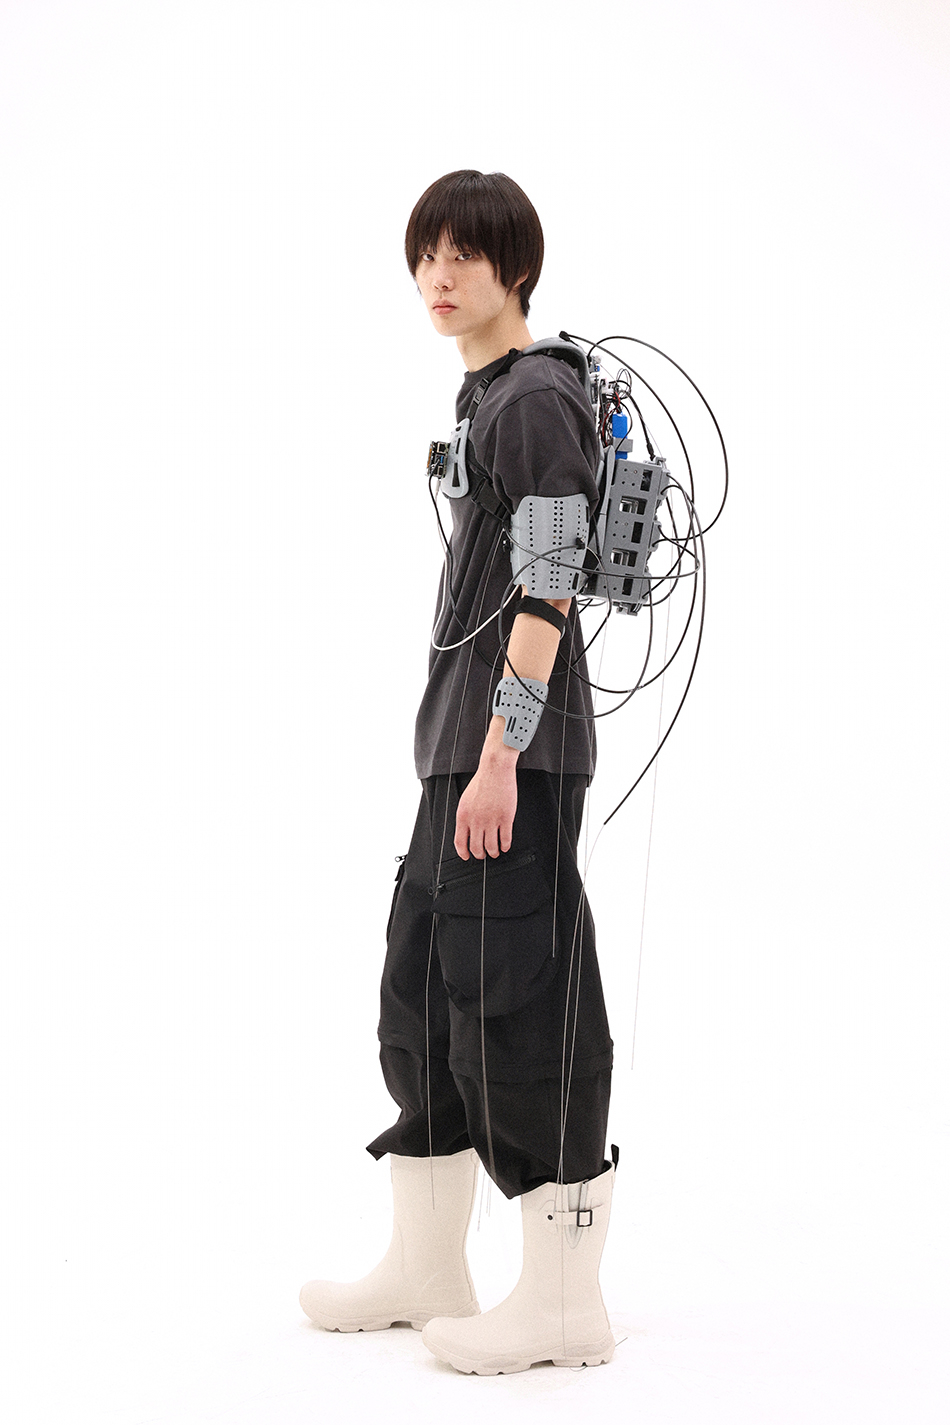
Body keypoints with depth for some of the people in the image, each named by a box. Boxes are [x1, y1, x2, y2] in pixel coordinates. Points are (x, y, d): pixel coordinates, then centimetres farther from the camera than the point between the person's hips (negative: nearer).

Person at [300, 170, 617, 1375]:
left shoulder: (536, 401, -12)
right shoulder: (489, 397, 16)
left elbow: (546, 594, -18)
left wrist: (501, 754, -22)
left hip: (519, 746, -10)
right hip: (466, 740, 10)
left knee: (518, 996, -7)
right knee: (421, 983, 14)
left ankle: (567, 1300, 1)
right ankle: (427, 1270, 25)